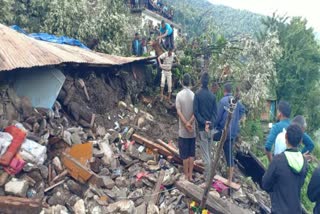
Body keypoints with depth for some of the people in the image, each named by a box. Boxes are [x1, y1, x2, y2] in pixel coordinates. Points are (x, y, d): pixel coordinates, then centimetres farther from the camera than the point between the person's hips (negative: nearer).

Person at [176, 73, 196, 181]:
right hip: (193, 130, 3)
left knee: (184, 154, 6)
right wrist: (189, 123, -14)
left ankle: (186, 175, 14)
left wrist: (186, 124, -13)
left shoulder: (179, 95, -8)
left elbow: (179, 111, -14)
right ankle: (190, 175, 17)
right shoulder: (194, 95, -1)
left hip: (183, 130, -3)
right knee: (191, 154, 11)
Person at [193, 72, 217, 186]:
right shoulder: (212, 95, 5)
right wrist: (210, 123, -8)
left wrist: (204, 122, -11)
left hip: (202, 128, -5)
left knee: (205, 155, -3)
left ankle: (208, 181, 1)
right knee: (209, 154, 17)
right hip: (211, 128, 5)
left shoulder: (198, 94, -10)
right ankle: (208, 176, 30)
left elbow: (195, 112, -14)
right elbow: (215, 112, 1)